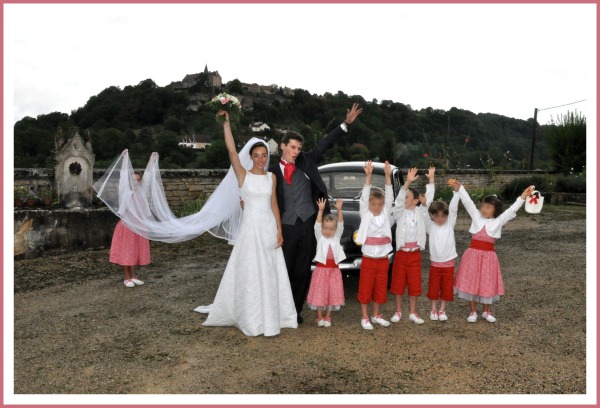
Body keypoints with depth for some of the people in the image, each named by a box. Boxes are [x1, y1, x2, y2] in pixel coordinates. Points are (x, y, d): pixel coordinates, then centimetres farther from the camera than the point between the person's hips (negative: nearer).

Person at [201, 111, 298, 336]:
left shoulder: (271, 177, 8)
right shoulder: (243, 175, -3)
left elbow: (274, 204, 8)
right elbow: (232, 150, -16)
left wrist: (279, 230, 3)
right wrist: (226, 123, -20)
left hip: (269, 227, 4)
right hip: (250, 227, -4)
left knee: (270, 273, 10)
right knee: (250, 273, 1)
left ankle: (269, 316, 25)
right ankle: (251, 319, 15)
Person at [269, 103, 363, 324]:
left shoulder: (306, 162, 7)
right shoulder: (273, 171, 2)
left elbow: (325, 144, 7)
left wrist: (346, 123, 3)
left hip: (309, 224, 2)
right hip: (287, 227, -2)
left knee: (302, 271, 9)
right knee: (283, 271, 8)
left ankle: (295, 311, 22)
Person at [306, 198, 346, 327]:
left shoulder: (336, 237, 5)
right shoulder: (320, 237, 1)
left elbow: (340, 224, -7)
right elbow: (317, 225, -13)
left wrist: (339, 210, -21)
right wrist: (321, 210, -26)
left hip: (334, 269, 2)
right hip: (321, 268, -2)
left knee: (332, 293, 7)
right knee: (319, 293, 1)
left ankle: (327, 317, 20)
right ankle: (319, 317, 14)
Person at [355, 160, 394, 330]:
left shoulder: (386, 214, 4)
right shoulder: (365, 214, -3)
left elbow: (390, 197, -6)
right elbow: (364, 196, -14)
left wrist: (388, 176, -17)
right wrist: (368, 176, -24)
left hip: (383, 259, 3)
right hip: (368, 259, -3)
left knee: (380, 288, 13)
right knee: (365, 288, 5)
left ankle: (376, 315, 29)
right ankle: (365, 317, 17)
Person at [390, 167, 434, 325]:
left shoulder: (420, 212, 4)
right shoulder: (399, 213, -2)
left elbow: (428, 199, -3)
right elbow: (399, 200, -19)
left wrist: (431, 180, -8)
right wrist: (407, 182, -29)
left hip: (415, 254, 1)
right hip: (401, 254, -1)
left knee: (414, 283, 8)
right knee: (398, 282, 7)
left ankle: (413, 313, 21)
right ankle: (398, 311, 21)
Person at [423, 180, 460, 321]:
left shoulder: (450, 225, -2)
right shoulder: (430, 227, -2)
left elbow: (453, 209, -11)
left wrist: (456, 191, -20)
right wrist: (423, 205, -31)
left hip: (448, 263, 0)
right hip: (435, 263, 0)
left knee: (447, 288, 7)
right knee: (434, 287, 8)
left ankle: (442, 310, 21)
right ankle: (433, 310, 23)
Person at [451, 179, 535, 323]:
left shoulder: (499, 221, 1)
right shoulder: (476, 216, 1)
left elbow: (512, 210, -4)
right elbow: (467, 201, -4)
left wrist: (523, 196, -12)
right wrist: (459, 187, -11)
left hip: (488, 255, 0)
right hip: (473, 253, 0)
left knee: (487, 282, 10)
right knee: (471, 282, 4)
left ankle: (486, 311, 28)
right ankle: (473, 311, 19)